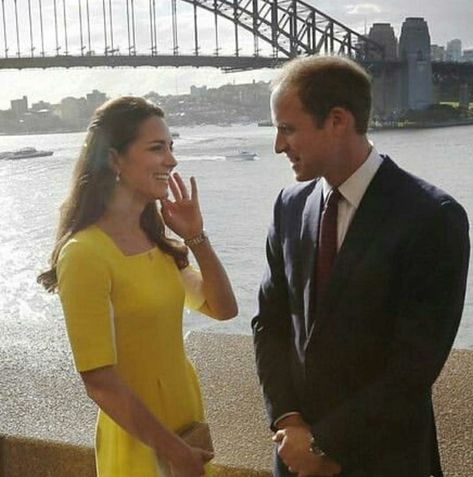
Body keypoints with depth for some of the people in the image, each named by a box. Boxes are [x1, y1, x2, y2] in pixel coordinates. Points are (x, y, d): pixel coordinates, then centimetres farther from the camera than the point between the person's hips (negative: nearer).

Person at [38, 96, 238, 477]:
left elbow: (223, 309, 4)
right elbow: (100, 383, -21)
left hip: (187, 421, 7)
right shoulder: (85, 253, -22)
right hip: (139, 445, -7)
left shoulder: (154, 239, 2)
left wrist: (196, 237, -8)